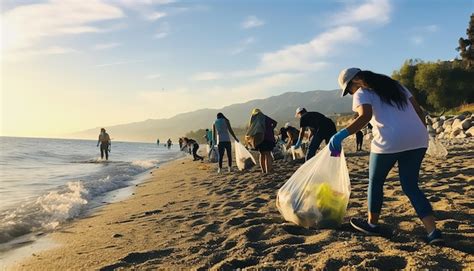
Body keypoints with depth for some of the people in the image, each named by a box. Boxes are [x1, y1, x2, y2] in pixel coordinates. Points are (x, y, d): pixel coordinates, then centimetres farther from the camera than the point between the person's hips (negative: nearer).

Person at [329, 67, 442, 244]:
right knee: (411, 187, 15)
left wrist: (342, 135, -22)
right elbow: (419, 111, 20)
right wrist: (422, 135, 27)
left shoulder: (362, 93, 4)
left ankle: (372, 224, 30)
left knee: (375, 182, 17)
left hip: (390, 141, -6)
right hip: (417, 140, 6)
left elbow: (365, 116, -18)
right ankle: (433, 231, 6)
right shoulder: (396, 85, 24)